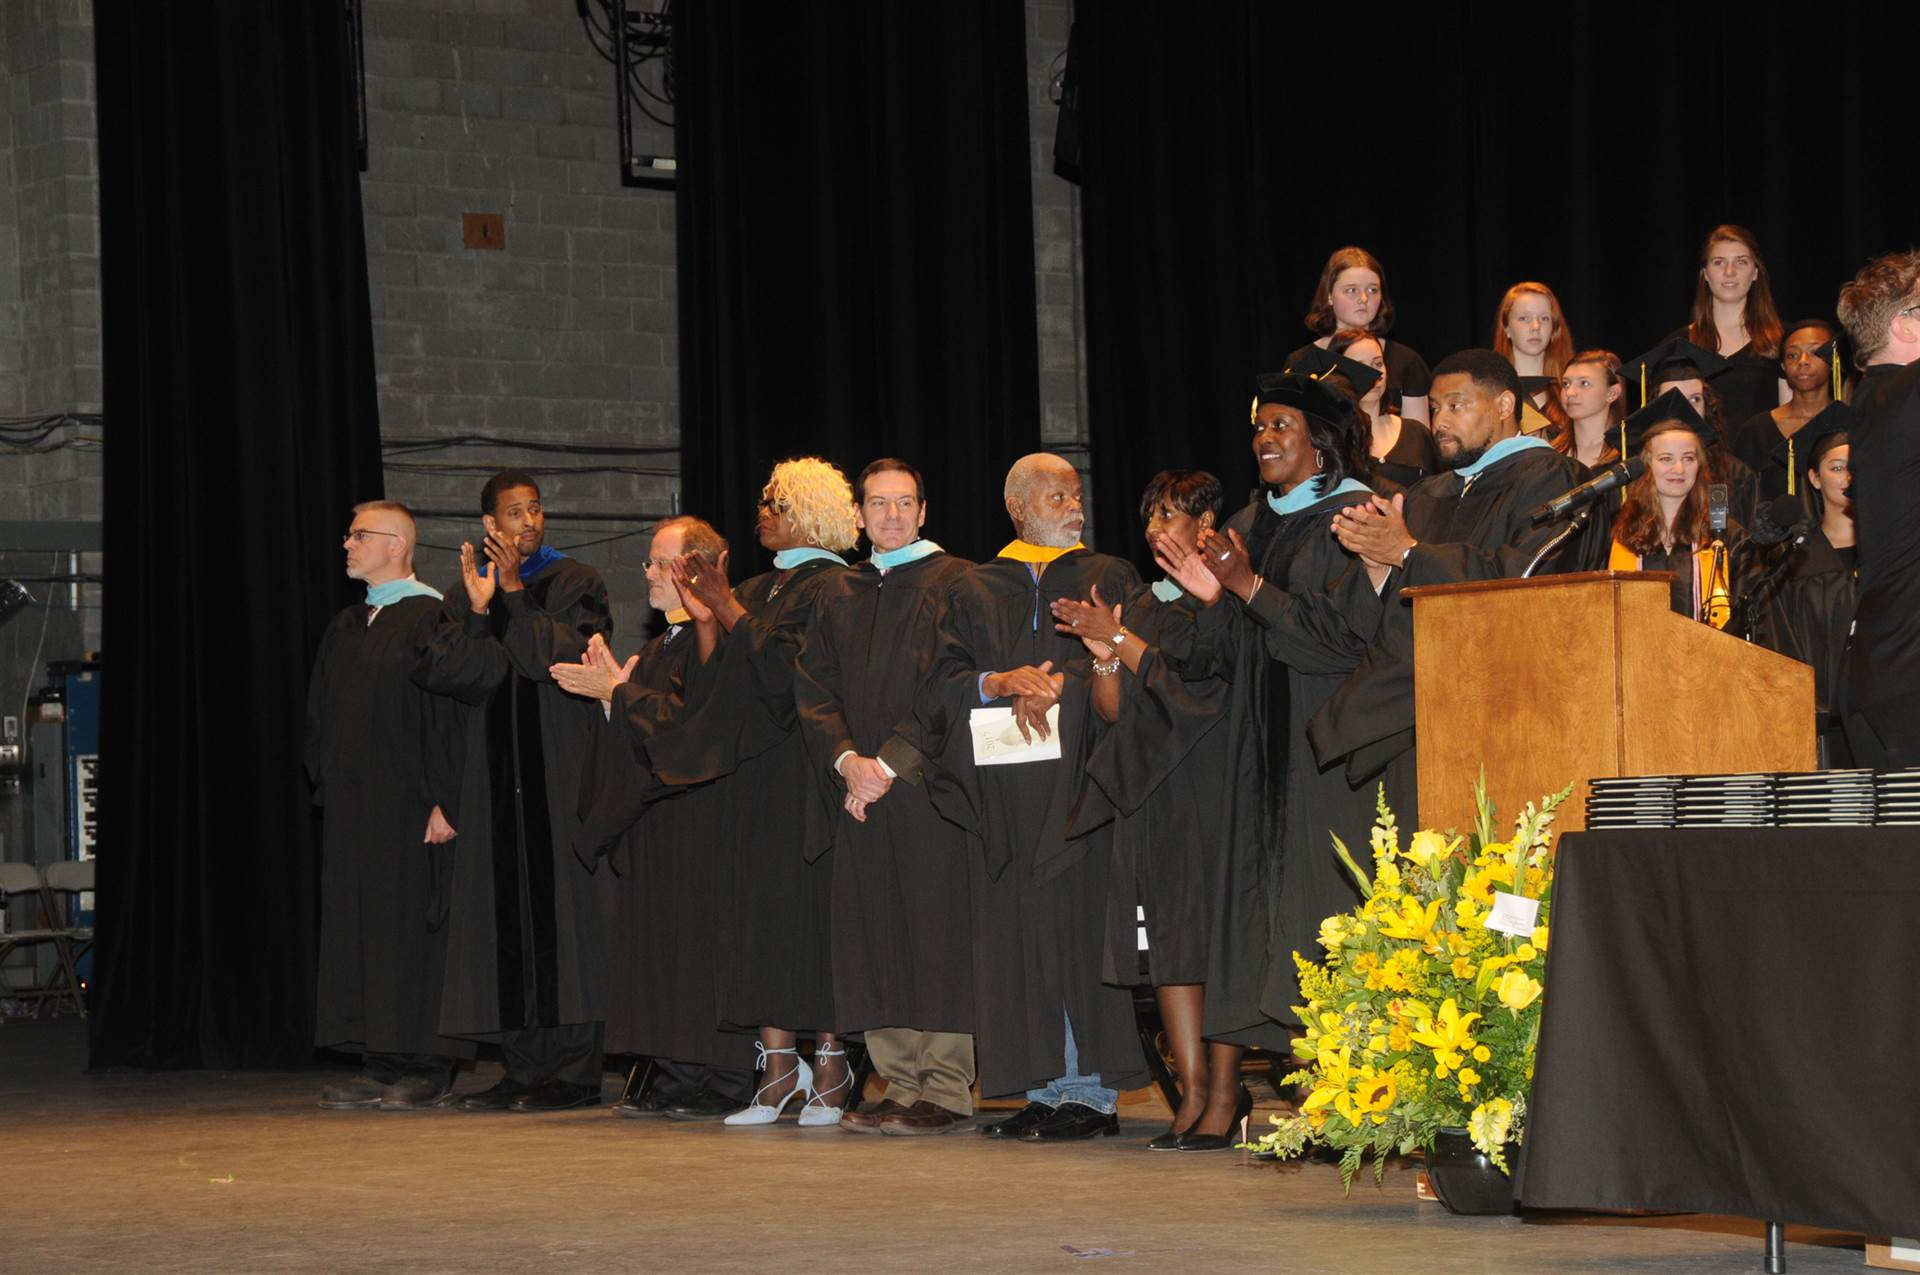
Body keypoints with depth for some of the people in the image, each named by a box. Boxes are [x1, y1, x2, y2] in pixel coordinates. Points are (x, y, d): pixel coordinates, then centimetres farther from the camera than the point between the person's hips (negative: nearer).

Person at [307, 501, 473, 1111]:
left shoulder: (433, 619, -8)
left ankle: (429, 1067, 0)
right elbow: (321, 716, 21)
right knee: (357, 923, 6)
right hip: (352, 806, 8)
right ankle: (380, 1065, 11)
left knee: (413, 923, -5)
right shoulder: (345, 627, 16)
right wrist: (327, 787, 13)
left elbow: (450, 712, -13)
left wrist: (443, 801, -19)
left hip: (409, 806, -8)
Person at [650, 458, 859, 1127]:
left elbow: (784, 664, -18)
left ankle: (830, 1060, -2)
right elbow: (721, 678, 15)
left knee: (812, 906, -7)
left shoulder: (834, 587, -7)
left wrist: (725, 607, -12)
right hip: (757, 777, 8)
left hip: (808, 769, -8)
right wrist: (702, 613, 2)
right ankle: (779, 1063, 3)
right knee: (762, 908, 2)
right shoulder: (761, 589, 18)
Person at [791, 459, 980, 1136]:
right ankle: (902, 1084, 8)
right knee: (875, 940, 4)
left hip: (929, 783, -5)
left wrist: (892, 764, -13)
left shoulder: (956, 584, 0)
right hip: (859, 792, 6)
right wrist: (846, 758, -8)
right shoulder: (840, 594, 17)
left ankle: (946, 1091, -5)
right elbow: (813, 687, 10)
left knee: (935, 928, -7)